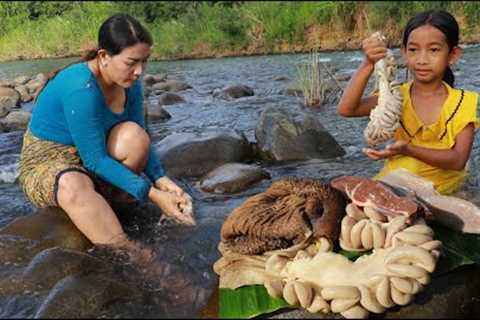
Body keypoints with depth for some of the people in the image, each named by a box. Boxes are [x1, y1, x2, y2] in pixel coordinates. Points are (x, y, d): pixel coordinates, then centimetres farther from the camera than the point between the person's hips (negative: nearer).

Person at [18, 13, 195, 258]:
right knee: (73, 186, -42)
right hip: (46, 165, -6)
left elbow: (141, 142, 1)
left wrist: (161, 180, -16)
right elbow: (94, 160, -29)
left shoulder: (129, 84, -6)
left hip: (92, 159, 6)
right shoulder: (80, 87, -29)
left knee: (133, 135, -24)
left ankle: (96, 207, -15)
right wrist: (151, 194, -30)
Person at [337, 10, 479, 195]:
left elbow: (459, 160, -17)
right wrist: (368, 65, -25)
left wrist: (408, 149, -30)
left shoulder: (463, 103, -7)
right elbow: (346, 109, -15)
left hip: (441, 189, -1)